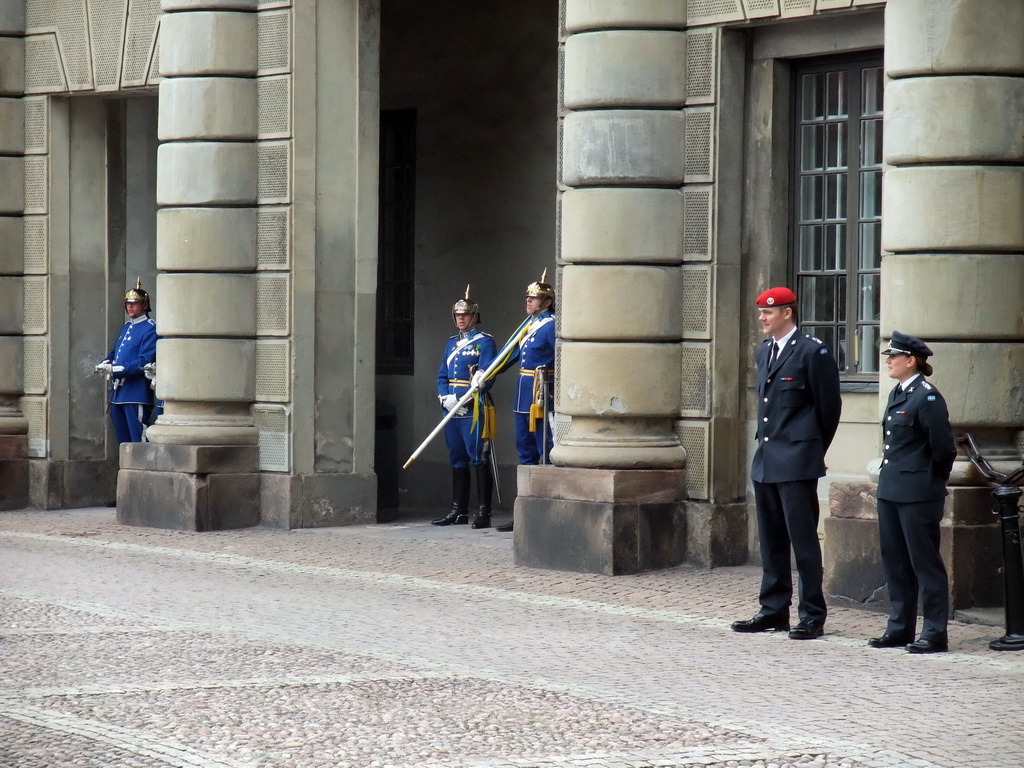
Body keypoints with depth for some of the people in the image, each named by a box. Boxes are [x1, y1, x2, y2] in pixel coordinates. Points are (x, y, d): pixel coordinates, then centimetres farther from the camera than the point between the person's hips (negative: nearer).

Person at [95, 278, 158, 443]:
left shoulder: (150, 329, -9)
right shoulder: (126, 327, 18)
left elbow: (145, 362, -17)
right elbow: (114, 353, 26)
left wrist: (115, 369, -22)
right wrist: (105, 365, 1)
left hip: (136, 394, -9)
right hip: (118, 393, 9)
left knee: (138, 441, -9)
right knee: (123, 440, 12)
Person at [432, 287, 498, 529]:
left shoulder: (485, 342, -3)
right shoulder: (452, 343, 18)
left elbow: (486, 377, -13)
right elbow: (442, 376, 17)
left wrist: (460, 398, -18)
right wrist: (446, 398, -2)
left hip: (474, 408, -7)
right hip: (452, 409, 7)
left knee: (479, 459, -8)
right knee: (457, 460, 10)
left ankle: (483, 513, -8)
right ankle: (459, 511, 15)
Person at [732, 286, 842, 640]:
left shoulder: (813, 352, -9)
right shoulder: (764, 352, 15)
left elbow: (829, 406, -4)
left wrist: (812, 451, 3)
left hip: (797, 463, -8)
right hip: (765, 461, 8)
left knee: (803, 539, -5)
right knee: (771, 540, 12)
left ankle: (812, 616, -1)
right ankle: (774, 610, 18)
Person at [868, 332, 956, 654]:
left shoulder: (927, 397, -15)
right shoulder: (896, 394, 12)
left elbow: (943, 446, -15)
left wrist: (936, 478, -3)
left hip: (918, 494, -9)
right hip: (891, 491, 9)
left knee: (925, 563, -4)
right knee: (895, 563, 13)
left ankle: (935, 634, 1)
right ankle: (900, 629, 21)